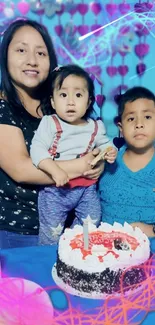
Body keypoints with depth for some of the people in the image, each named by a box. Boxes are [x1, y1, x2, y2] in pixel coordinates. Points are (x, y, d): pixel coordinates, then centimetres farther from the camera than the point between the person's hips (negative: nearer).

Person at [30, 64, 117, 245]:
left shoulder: (94, 126, 0)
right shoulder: (50, 123, -13)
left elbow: (103, 143, 17)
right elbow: (37, 150, -21)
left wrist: (110, 151, -7)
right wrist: (55, 170, -33)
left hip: (86, 187, 4)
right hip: (55, 189, -4)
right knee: (52, 231, 6)